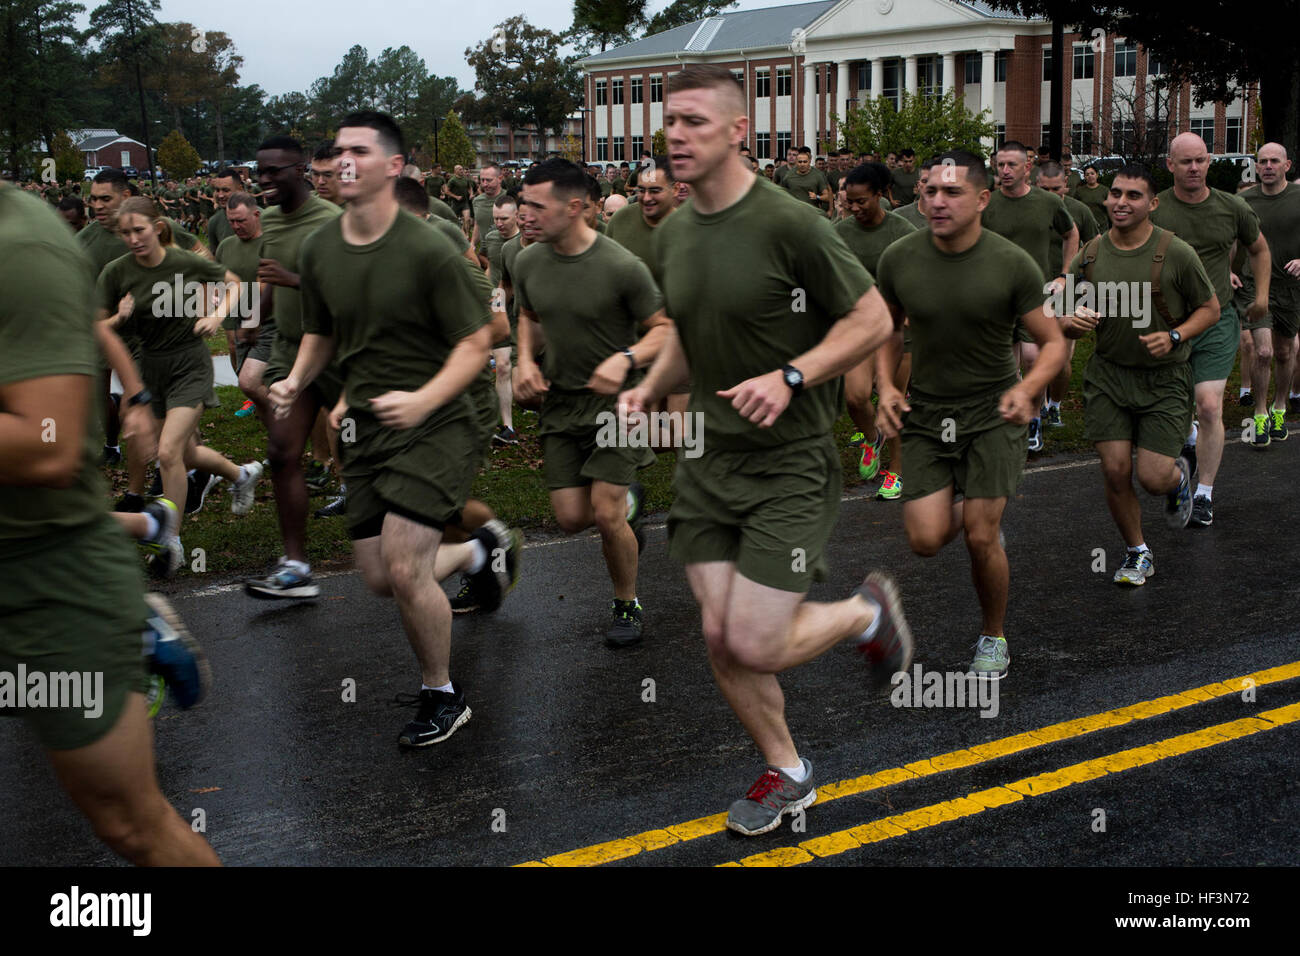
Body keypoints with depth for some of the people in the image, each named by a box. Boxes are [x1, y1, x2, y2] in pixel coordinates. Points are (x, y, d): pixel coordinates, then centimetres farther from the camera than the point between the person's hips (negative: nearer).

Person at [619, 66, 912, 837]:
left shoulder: (789, 224, -15)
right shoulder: (671, 236, 7)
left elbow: (872, 320, -10)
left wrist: (789, 377, -22)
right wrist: (650, 389, 4)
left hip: (789, 462, -6)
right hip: (707, 460, 7)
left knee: (755, 646, -10)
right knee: (720, 637, 6)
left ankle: (868, 613, 21)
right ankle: (788, 775, 28)